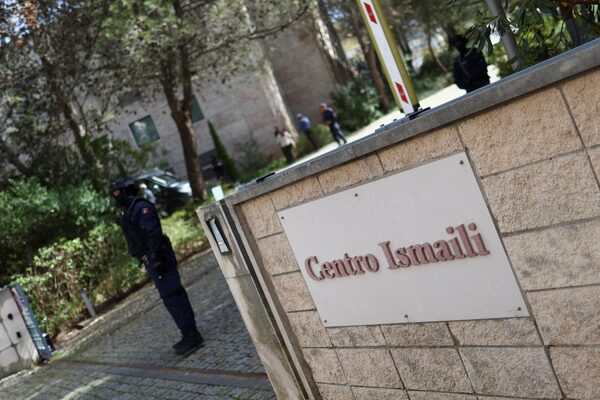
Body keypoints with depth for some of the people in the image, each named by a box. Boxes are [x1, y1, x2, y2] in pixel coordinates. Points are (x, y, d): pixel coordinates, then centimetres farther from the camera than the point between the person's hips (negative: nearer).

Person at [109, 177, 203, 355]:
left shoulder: (141, 207, -12)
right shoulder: (129, 212, 19)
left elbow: (154, 233, -21)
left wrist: (156, 258, -26)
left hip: (159, 259, -10)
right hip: (152, 261, 10)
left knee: (172, 296, -10)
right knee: (172, 295, 12)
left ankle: (191, 335, -8)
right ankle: (189, 334, 19)